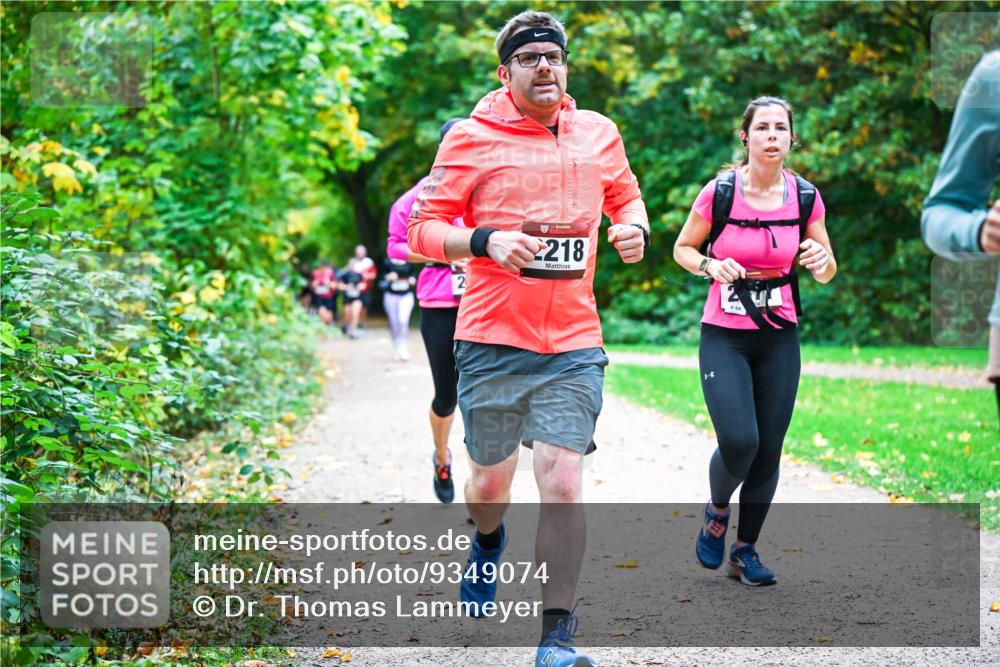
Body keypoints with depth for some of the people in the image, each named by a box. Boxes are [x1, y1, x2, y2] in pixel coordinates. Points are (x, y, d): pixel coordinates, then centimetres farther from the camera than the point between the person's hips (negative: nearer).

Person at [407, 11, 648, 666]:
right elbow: (424, 228, -2)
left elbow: (626, 196, 25)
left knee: (563, 482, -10)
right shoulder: (471, 138, -2)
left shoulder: (599, 133, 8)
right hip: (492, 341, -1)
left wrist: (634, 227, 1)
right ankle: (489, 540, 49)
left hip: (574, 344, 1)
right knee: (491, 480, 11)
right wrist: (487, 241, -20)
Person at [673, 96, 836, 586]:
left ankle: (745, 549, 21)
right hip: (724, 337, -3)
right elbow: (682, 249, 4)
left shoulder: (806, 196, -1)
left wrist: (820, 260, -15)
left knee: (768, 450, 2)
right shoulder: (720, 192, -9)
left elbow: (826, 273, 9)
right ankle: (716, 514, 16)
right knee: (739, 442, -17)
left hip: (779, 338, 3)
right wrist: (711, 266, -17)